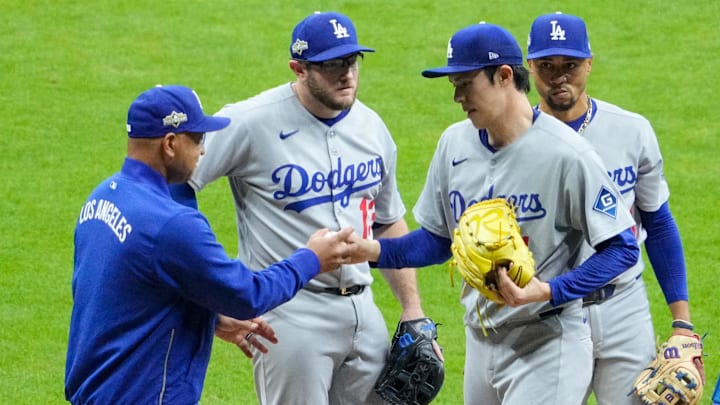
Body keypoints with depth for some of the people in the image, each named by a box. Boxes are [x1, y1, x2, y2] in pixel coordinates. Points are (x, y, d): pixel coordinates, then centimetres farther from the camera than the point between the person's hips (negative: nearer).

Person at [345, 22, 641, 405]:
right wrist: (374, 250, -5)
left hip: (546, 347, -7)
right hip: (480, 341, 7)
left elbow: (622, 247, -13)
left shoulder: (566, 154, -16)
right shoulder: (455, 143, 4)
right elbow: (438, 240, 14)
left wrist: (548, 292, -25)